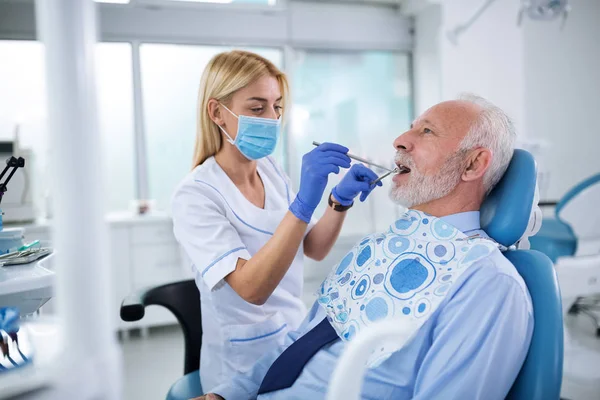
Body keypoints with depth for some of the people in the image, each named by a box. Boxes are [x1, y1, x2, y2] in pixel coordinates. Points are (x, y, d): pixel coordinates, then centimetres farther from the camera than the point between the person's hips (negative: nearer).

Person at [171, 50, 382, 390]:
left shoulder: (271, 169, -1)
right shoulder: (195, 196, -20)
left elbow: (314, 250, 2)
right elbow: (252, 288, -30)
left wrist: (341, 200, -15)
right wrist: (304, 203, -38)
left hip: (298, 336, 6)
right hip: (246, 365, -5)